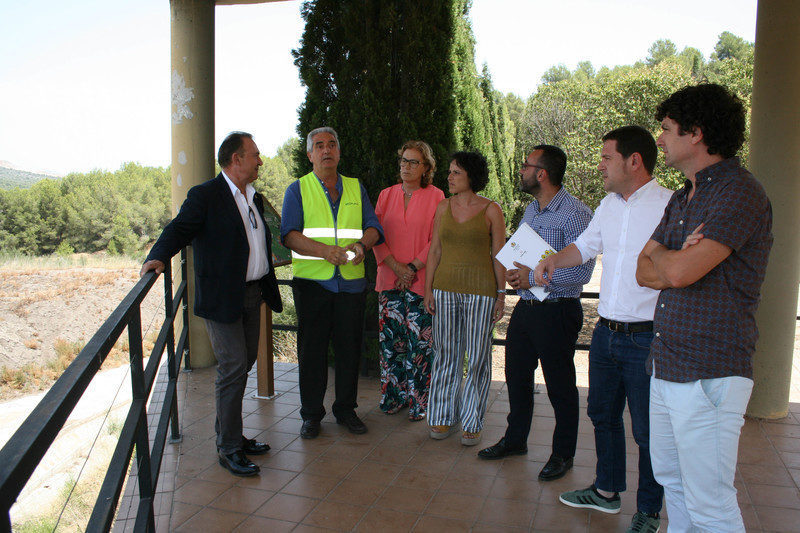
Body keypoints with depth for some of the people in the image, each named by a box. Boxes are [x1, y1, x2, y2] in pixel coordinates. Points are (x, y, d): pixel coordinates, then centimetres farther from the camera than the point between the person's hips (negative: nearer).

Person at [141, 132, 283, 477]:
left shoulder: (254, 198, 15)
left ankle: (232, 435, 28)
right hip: (222, 298, -8)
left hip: (252, 294, 8)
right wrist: (158, 256, -35)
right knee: (233, 369, -6)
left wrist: (267, 276, 21)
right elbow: (180, 229, -18)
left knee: (244, 364, 14)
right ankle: (228, 448, 7)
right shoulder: (205, 196, -9)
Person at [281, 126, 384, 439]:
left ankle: (346, 409, 23)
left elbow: (374, 226, 8)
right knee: (311, 349, 4)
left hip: (351, 281, 2)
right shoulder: (298, 190, 5)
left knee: (350, 348, 7)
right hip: (312, 283, -2)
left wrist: (362, 244, -15)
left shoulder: (356, 188, 14)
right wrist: (324, 250, -23)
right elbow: (289, 234, -7)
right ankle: (311, 414, 18)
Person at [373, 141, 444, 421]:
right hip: (389, 279, 3)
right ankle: (393, 395, 20)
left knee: (420, 342, -1)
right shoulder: (386, 195, 11)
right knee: (390, 340, 6)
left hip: (421, 280, -3)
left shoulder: (435, 196, 1)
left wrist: (413, 267, -11)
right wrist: (396, 266, -7)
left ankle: (419, 401, 11)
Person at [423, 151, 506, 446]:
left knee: (477, 358, 3)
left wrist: (501, 295, -4)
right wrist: (428, 288, 5)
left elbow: (499, 256, -1)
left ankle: (472, 422, 17)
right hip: (445, 289, 3)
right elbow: (435, 251, 10)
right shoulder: (443, 207, 8)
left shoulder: (491, 210, -2)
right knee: (446, 354, 9)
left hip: (480, 291, -3)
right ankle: (445, 416, 24)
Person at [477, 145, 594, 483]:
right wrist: (513, 272, 1)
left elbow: (581, 271, -22)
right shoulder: (531, 210, 11)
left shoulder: (574, 214, -16)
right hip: (525, 307, 8)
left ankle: (563, 454, 23)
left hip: (556, 312, -8)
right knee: (517, 377, 17)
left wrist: (534, 277, -19)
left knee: (560, 386, 6)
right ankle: (515, 440, 36)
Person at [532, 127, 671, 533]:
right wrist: (554, 260, 6)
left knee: (648, 430, 6)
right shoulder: (609, 205, 10)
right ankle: (607, 491, 40)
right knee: (602, 414, 20)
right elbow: (586, 245, 23)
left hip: (647, 337, -7)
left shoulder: (671, 205, -14)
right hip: (606, 332, 8)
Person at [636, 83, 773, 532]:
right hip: (666, 367, 9)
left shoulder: (739, 192, -14)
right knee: (671, 479, 20)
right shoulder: (682, 198, 16)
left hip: (709, 374, -9)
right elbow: (646, 272, 12)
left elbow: (678, 271, -25)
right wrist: (675, 261, -9)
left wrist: (657, 251, -2)